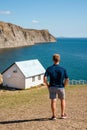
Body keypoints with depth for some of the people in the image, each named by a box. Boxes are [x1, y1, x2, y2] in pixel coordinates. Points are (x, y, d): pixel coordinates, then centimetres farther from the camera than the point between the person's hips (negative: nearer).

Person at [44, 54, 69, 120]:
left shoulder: (49, 68, -9)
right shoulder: (63, 69, -10)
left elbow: (45, 78, -15)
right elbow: (67, 80, -12)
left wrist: (48, 85, -2)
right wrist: (64, 86, 3)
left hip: (52, 87, 0)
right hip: (60, 87, 0)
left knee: (53, 101, 8)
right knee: (63, 100, 18)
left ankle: (54, 116, 11)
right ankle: (63, 114, 23)